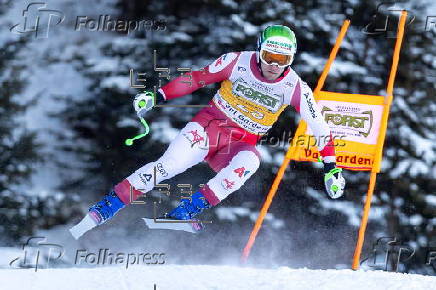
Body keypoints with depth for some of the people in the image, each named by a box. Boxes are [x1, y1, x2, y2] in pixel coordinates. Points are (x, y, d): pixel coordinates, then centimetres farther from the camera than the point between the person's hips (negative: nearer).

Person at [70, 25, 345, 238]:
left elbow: (320, 128, -1)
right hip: (210, 125, -1)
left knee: (249, 161, -36)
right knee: (172, 164, -26)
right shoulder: (238, 62, -10)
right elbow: (196, 78, -1)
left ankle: (187, 210, -38)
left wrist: (331, 168, -6)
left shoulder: (295, 88, -9)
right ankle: (108, 206, -19)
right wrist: (158, 95, -8)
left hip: (242, 143, 1)